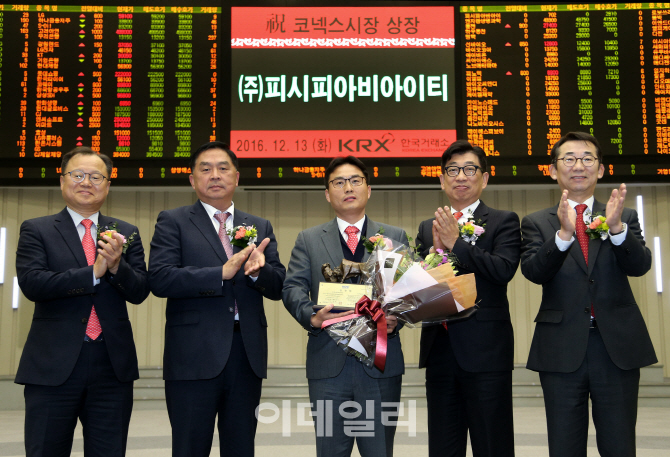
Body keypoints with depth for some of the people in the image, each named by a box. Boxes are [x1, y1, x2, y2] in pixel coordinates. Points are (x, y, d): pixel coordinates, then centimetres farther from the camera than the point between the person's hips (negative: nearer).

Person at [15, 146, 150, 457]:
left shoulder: (127, 233, 10)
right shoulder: (36, 230, 3)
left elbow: (139, 292, 2)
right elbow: (31, 283, -13)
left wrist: (116, 266, -18)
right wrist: (94, 272, -19)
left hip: (113, 365, 2)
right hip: (52, 366, -2)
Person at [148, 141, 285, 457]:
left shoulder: (260, 227, 15)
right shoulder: (173, 222, 3)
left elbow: (278, 287, 7)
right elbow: (159, 279, -12)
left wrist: (258, 271, -16)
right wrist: (222, 273, -21)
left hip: (247, 355, 4)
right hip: (194, 356, -3)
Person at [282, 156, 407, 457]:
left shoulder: (395, 237, 12)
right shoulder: (309, 239, 13)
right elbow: (292, 287, 2)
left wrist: (397, 318, -15)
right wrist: (312, 316, -18)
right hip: (328, 362, 0)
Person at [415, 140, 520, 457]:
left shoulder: (503, 222, 3)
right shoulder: (427, 228, 15)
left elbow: (504, 269, -14)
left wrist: (455, 243, -14)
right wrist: (437, 249, -10)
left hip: (485, 350, -4)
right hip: (440, 348, 4)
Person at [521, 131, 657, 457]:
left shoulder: (625, 217, 9)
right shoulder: (536, 223, 5)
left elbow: (639, 266, -7)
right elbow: (533, 271, -11)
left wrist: (617, 227, -25)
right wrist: (564, 233, -26)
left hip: (618, 346, 1)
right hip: (562, 349, -1)